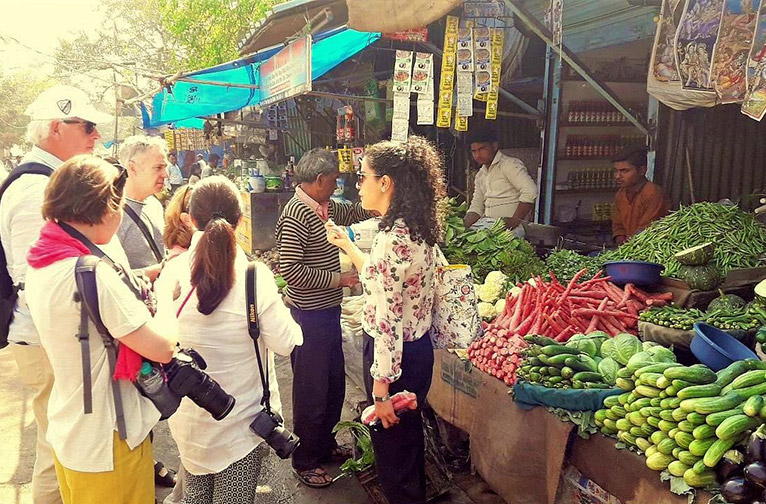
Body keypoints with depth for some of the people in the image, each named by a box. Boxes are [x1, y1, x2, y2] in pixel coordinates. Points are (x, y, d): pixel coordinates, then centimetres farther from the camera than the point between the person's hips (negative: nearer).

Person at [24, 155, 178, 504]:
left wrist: (142, 279, 4)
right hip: (107, 444, -8)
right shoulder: (90, 274, -28)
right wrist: (166, 293, -9)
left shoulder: (41, 267, 0)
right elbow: (163, 347, -26)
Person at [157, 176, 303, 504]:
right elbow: (284, 343, -15)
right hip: (240, 414, -3)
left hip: (188, 417, 3)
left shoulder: (173, 272, -12)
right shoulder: (255, 275, -20)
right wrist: (283, 313, 4)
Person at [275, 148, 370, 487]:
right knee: (311, 389, 5)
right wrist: (337, 278, -20)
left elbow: (354, 213, 27)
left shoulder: (326, 207, 7)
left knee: (334, 382, 21)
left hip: (328, 310, 9)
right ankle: (305, 461, 23)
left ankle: (325, 443, 41)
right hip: (310, 315, -9)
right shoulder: (296, 214, -20)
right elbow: (289, 269, -24)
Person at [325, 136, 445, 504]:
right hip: (419, 348, 9)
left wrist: (380, 389, -21)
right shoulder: (419, 230, 3)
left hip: (395, 356, -9)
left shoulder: (391, 239, -26)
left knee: (392, 446, 12)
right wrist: (346, 245, 22)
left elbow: (388, 321, -26)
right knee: (410, 436, 27)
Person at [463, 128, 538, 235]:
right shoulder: (480, 175, 21)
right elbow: (476, 207, 21)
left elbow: (530, 192, -16)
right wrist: (464, 225, 1)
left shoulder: (510, 164, -4)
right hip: (486, 225, 7)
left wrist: (514, 221, -18)